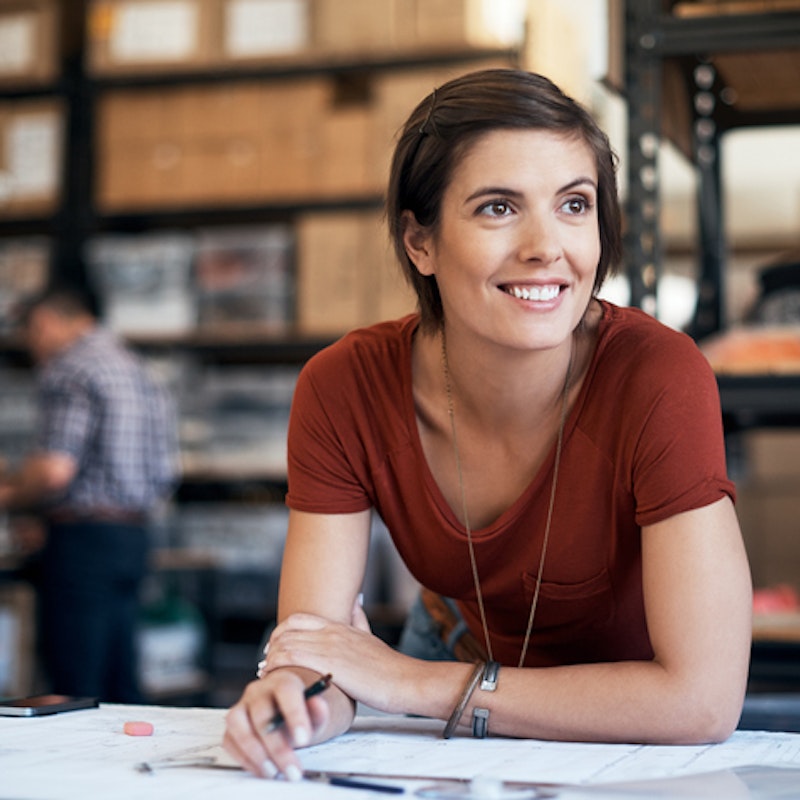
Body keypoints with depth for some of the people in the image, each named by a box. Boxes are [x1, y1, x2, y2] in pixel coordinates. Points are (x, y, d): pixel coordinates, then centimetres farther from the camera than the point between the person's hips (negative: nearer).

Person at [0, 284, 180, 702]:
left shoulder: (69, 368, -9)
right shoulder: (137, 368, 17)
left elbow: (55, 469, -20)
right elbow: (164, 476, 16)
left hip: (83, 538, -9)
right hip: (133, 537, 9)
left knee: (75, 692, -4)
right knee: (122, 688, 12)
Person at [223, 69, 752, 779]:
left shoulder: (658, 378, -29)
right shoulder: (344, 388, -20)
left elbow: (703, 699, -32)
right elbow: (312, 654, -19)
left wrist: (415, 683, -31)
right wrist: (295, 697, -43)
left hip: (630, 725, -2)